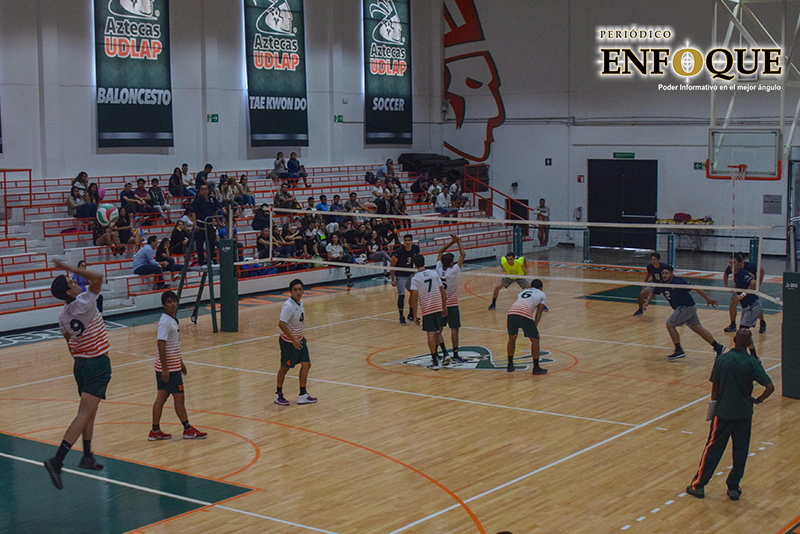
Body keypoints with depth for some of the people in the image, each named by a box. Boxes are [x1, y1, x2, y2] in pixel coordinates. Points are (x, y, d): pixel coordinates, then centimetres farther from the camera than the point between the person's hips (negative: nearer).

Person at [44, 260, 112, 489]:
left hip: (80, 363, 8)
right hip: (97, 363, -8)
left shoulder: (63, 315, 5)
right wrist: (69, 268, -19)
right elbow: (98, 278, -24)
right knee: (84, 413, -12)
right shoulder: (83, 303, -17)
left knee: (89, 412, 20)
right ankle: (57, 461, -21)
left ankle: (87, 457, 28)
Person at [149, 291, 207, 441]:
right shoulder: (165, 321, -18)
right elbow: (161, 344, -23)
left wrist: (181, 362, 26)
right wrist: (165, 368, -25)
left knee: (162, 397, 10)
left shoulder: (173, 320, 12)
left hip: (173, 365, 9)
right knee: (179, 397, 1)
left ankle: (155, 431, 14)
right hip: (168, 368, -9)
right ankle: (188, 430, 12)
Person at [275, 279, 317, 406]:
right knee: (285, 367, 6)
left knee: (306, 364, 5)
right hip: (288, 341, -8)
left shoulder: (300, 302, 3)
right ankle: (278, 395, 24)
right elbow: (282, 324, -31)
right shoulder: (288, 306, -25)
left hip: (299, 339, 8)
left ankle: (303, 395, 13)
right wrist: (293, 340, -26)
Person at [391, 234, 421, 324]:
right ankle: (401, 316, 0)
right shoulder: (398, 252, -24)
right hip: (400, 276, -6)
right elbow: (392, 266, -15)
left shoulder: (416, 248, -9)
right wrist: (393, 280, -15)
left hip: (410, 274, 6)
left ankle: (411, 315, 24)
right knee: (401, 295, -11)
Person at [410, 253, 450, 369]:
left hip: (426, 310, -4)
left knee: (431, 334, 1)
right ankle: (445, 353, 0)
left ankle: (435, 361, 1)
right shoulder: (434, 273, 4)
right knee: (437, 332, 19)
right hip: (438, 308, 4)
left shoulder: (415, 278, -7)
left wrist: (415, 315, -6)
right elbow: (443, 292, 6)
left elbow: (414, 299, -11)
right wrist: (444, 307, 17)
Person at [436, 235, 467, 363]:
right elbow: (463, 255, -13)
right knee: (454, 329, -5)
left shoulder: (439, 270, -6)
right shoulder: (453, 272, -19)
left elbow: (440, 252, 9)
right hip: (452, 305, -5)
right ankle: (455, 355, -8)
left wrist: (452, 242, 7)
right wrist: (458, 242, 0)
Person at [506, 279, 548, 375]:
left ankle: (510, 365, 31)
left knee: (512, 338, 23)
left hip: (512, 312, 4)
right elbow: (539, 312, 17)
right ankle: (536, 368, 12)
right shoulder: (541, 294, 24)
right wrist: (535, 326, 13)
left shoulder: (523, 291, 36)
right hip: (525, 314, -4)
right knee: (535, 339, 11)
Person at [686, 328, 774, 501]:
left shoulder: (722, 359, -9)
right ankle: (734, 488, 16)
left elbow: (715, 387, -3)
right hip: (745, 413, 0)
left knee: (713, 449, 8)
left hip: (723, 411, 0)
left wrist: (714, 403, 13)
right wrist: (758, 400, 2)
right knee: (740, 451, 11)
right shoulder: (753, 362, -9)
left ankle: (698, 485, 13)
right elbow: (770, 387, -15)